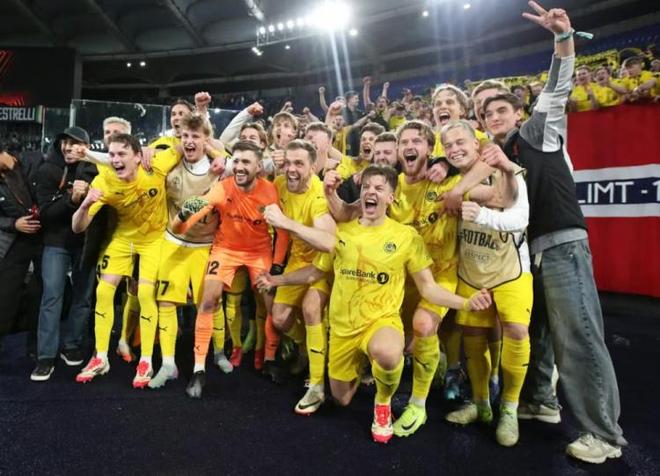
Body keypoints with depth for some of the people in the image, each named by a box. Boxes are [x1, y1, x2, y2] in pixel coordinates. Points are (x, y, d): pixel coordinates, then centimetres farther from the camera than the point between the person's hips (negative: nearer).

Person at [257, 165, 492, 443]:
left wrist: (465, 303, -21)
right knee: (342, 399, 14)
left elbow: (428, 287, -5)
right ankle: (361, 365, 49)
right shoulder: (341, 231, 1)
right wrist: (278, 279, 11)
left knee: (387, 355, -40)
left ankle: (383, 403, -3)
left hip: (382, 320, -3)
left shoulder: (407, 236, -7)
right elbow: (317, 271, 14)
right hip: (343, 325, 4)